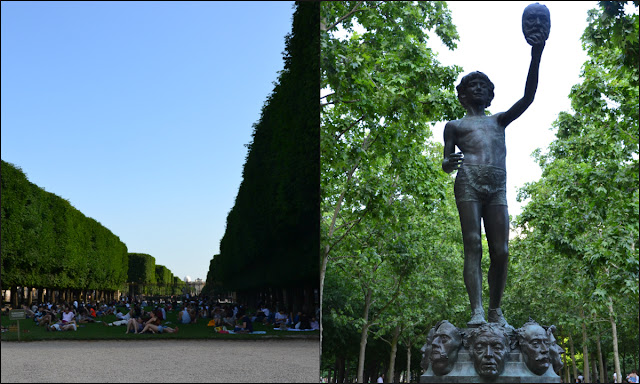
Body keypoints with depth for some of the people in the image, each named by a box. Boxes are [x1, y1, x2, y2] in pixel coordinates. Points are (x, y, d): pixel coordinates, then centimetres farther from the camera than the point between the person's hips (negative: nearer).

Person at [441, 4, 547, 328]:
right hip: (468, 183, -3)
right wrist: (448, 163, -13)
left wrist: (536, 57, 4)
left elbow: (528, 98, 15)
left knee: (500, 251, -7)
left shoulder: (499, 121, 27)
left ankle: (496, 310, 0)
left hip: (498, 188, 3)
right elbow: (446, 161, 13)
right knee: (473, 246, -15)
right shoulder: (455, 126, 22)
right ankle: (477, 310, -23)